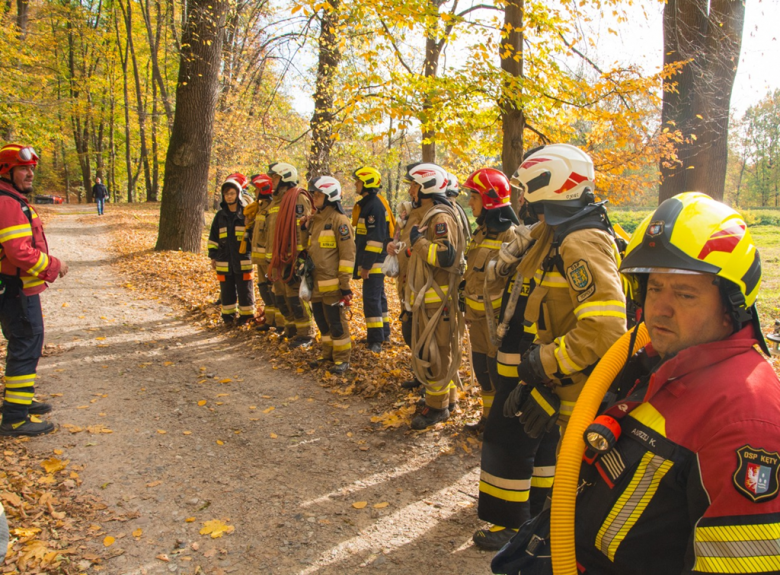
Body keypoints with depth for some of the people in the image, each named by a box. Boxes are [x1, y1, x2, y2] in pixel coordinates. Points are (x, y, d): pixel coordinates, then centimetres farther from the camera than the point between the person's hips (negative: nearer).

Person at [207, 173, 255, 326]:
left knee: (244, 289, 2)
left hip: (243, 260, -3)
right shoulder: (220, 215, 9)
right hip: (224, 260, 3)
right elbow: (213, 238, 14)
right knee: (227, 290, 7)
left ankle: (246, 315, 13)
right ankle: (228, 316, 18)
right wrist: (213, 256, 9)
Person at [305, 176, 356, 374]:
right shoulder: (315, 219, 12)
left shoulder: (339, 220, -12)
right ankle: (329, 352, 30)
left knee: (336, 321, -1)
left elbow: (348, 254, -15)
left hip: (332, 282, -8)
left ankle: (342, 358, 11)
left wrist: (345, 284, -16)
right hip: (316, 282, 8)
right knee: (321, 319, 16)